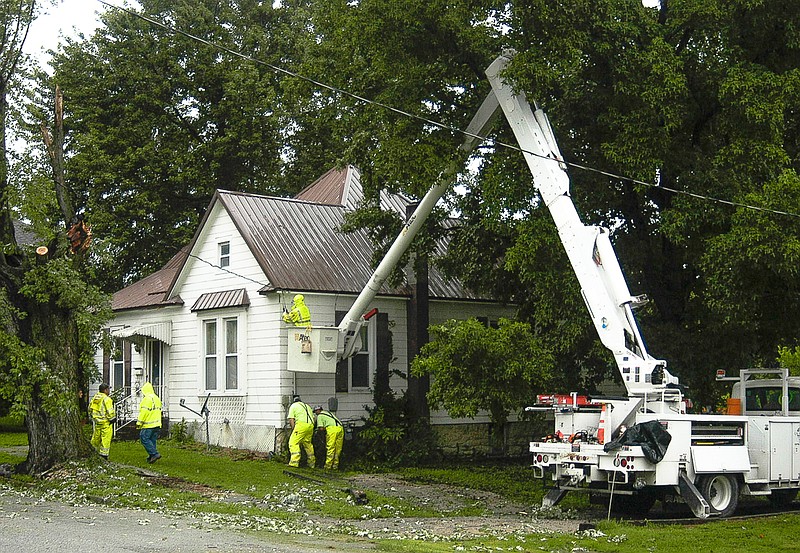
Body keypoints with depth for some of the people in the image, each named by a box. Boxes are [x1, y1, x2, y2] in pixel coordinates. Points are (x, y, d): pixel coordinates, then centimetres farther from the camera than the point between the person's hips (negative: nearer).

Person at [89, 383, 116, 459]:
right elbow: (110, 411, -17)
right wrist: (112, 419, -5)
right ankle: (104, 454, -2)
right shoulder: (106, 399, -14)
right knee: (105, 439, -2)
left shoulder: (94, 398, 10)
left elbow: (90, 409, 18)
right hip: (105, 423, -8)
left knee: (96, 438, 17)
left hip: (96, 421, 8)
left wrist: (93, 417, 26)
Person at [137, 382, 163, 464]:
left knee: (144, 439, -4)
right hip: (157, 424, 9)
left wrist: (139, 423, -11)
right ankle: (151, 457, 12)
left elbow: (143, 412, -17)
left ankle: (155, 454, -13)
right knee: (153, 440, 11)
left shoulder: (146, 399, -13)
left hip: (148, 425, -9)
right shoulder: (157, 398, 16)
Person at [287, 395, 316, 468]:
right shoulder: (307, 406, 30)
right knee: (307, 444, 20)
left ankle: (294, 462, -23)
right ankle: (312, 463, 24)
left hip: (301, 424, -7)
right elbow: (313, 417, 27)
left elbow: (291, 420, 1)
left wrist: (294, 430, 7)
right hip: (310, 426, 7)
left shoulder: (293, 406, 13)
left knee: (293, 443, -9)